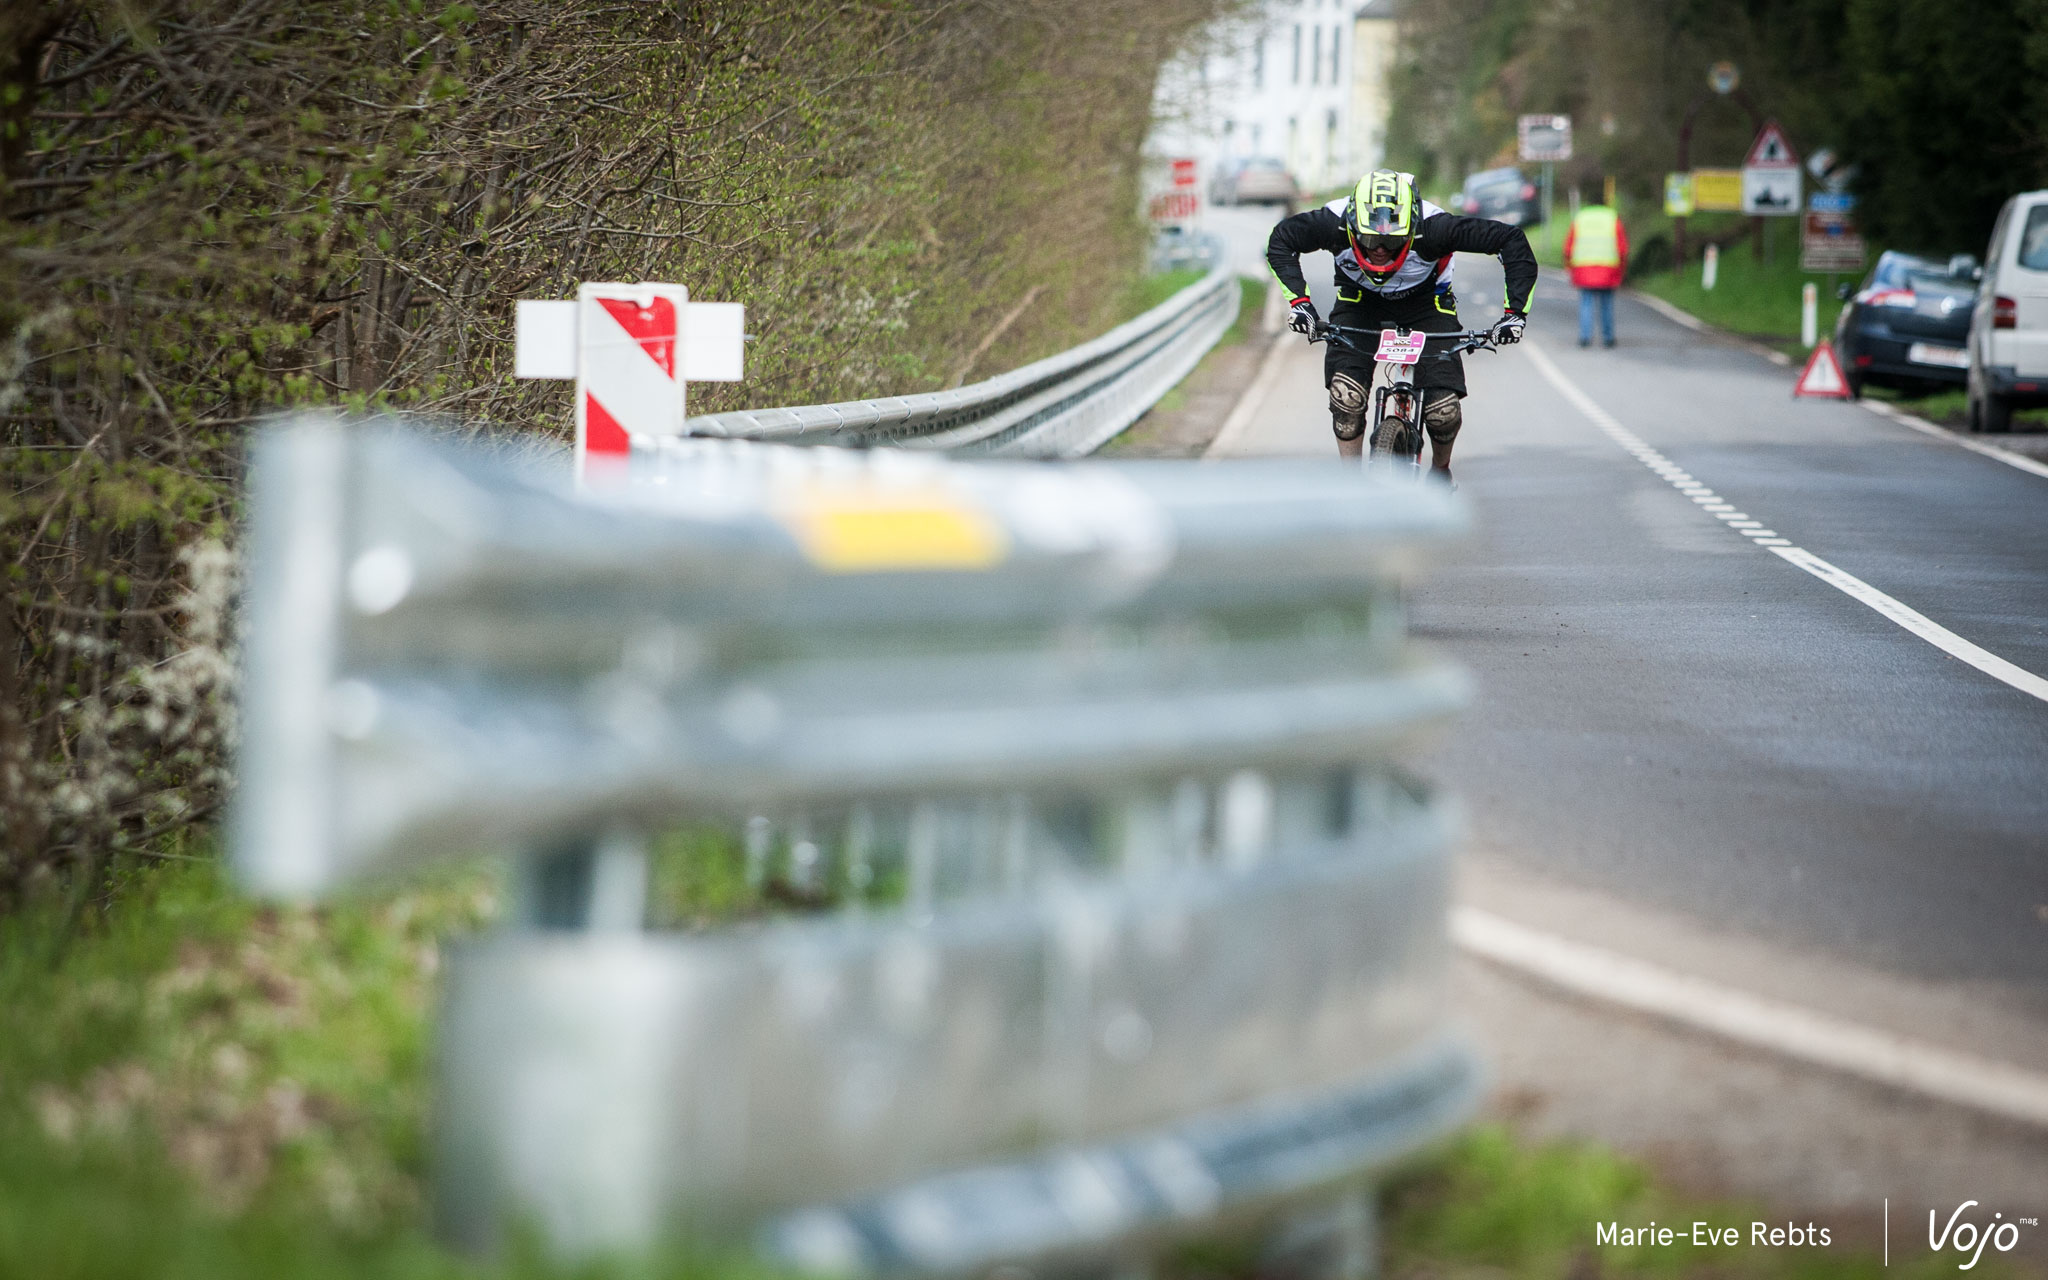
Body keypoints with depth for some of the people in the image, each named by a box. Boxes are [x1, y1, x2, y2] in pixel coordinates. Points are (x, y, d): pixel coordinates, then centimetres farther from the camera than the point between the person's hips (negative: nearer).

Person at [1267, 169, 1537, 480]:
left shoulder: (1432, 228, -36)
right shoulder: (1336, 223, -32)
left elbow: (1512, 241, -28)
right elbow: (1281, 241, -14)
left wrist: (1513, 312, -31)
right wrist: (1299, 301, -25)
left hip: (1425, 306, -1)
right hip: (1360, 303, 1)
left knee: (1443, 410, -15)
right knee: (1346, 396, -22)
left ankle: (1440, 471, 18)